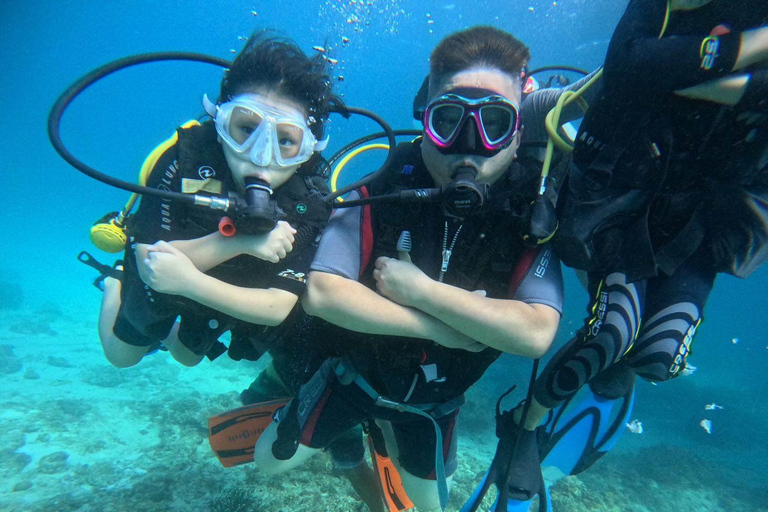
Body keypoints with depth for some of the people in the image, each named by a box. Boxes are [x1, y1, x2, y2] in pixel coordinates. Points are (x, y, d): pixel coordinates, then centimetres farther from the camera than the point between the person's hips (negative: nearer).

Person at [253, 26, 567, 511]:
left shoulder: (530, 216, -23)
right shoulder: (380, 194, -25)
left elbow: (536, 334, -34)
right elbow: (321, 293, -34)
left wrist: (419, 290, -37)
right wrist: (439, 328, -34)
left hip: (432, 401, 1)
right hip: (354, 373, 0)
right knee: (270, 460, 13)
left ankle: (388, 443, 53)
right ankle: (349, 434, 42)